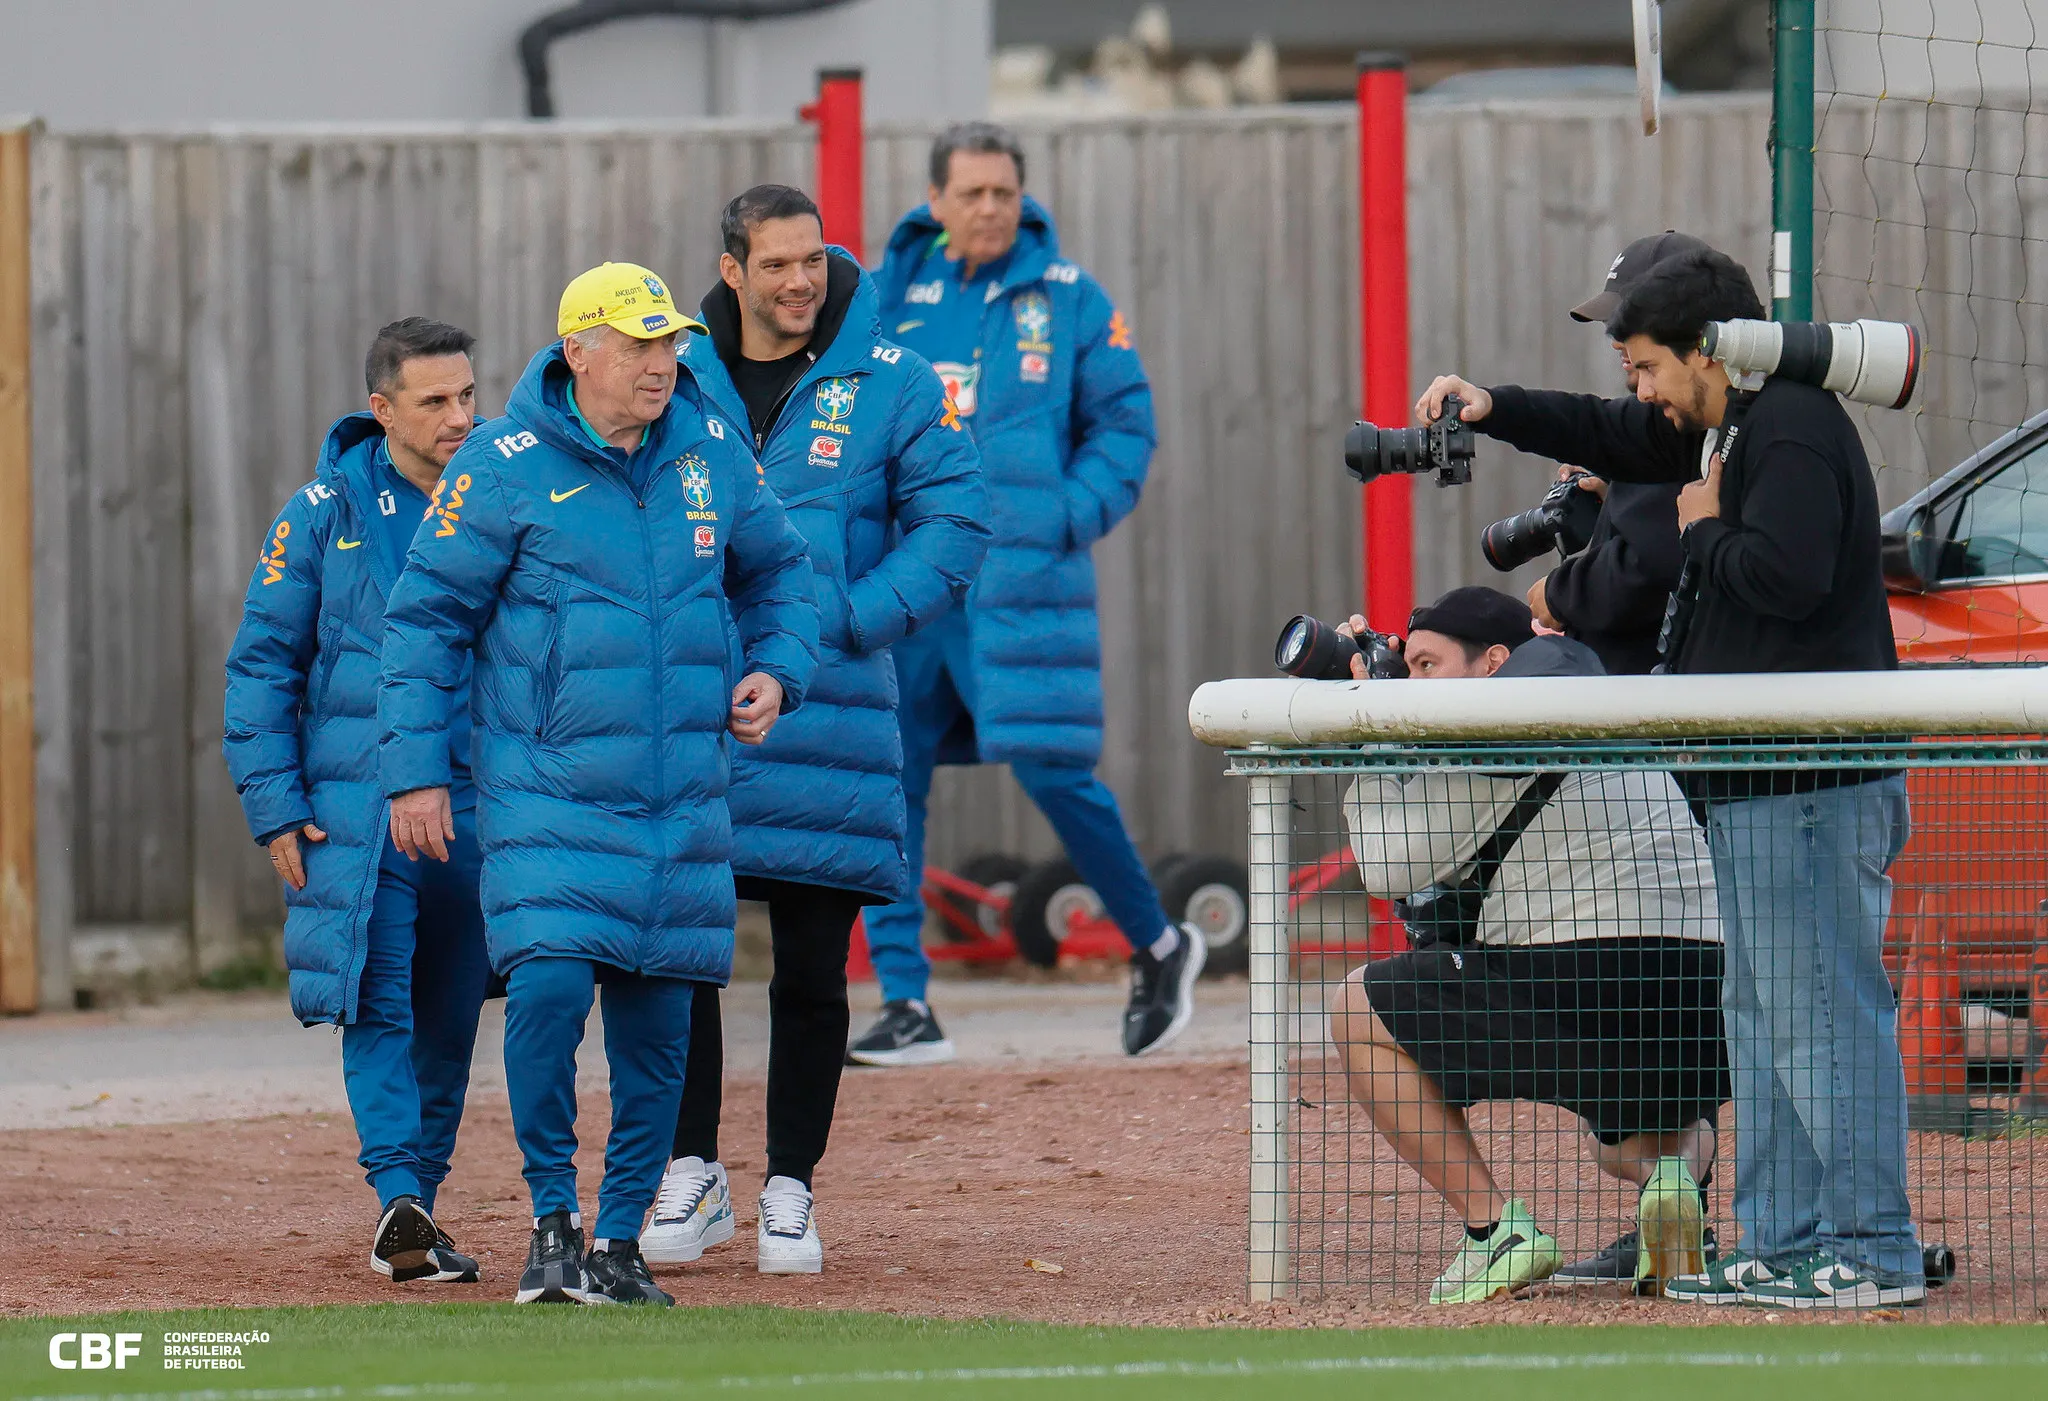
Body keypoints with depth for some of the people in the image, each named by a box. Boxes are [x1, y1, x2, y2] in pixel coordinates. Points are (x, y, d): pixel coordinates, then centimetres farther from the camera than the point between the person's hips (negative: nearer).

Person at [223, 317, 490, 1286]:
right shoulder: (326, 513, 1)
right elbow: (262, 661, 4)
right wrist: (274, 805, -3)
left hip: (479, 805, 3)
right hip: (358, 803, -3)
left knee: (449, 1017, 7)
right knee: (380, 1002, -14)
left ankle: (415, 1207, 18)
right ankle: (399, 1201, -19)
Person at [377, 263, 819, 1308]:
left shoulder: (710, 450, 6)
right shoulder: (506, 465, -8)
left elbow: (777, 569, 22)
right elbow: (428, 614, -4)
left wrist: (776, 669, 3)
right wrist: (415, 771, -8)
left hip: (682, 802, 4)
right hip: (548, 789, -4)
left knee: (657, 1024, 5)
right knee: (549, 987, -18)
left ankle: (620, 1241, 16)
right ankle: (553, 1219, -3)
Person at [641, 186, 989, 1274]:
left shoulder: (894, 387, 2)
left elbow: (953, 527, -2)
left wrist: (836, 623, -12)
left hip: (829, 719, -2)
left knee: (812, 972, 2)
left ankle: (789, 1189, 11)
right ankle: (690, 1175, 13)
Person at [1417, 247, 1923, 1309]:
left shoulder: (1794, 435, -14)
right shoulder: (1723, 428, 17)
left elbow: (1785, 576, -27)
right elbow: (1614, 437, 33)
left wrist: (1704, 532, -9)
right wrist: (1493, 410, 20)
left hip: (1814, 791, -11)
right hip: (1754, 793, 11)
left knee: (1827, 1015, -11)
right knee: (1764, 1021, 13)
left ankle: (1874, 1250, -11)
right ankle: (1784, 1247, 16)